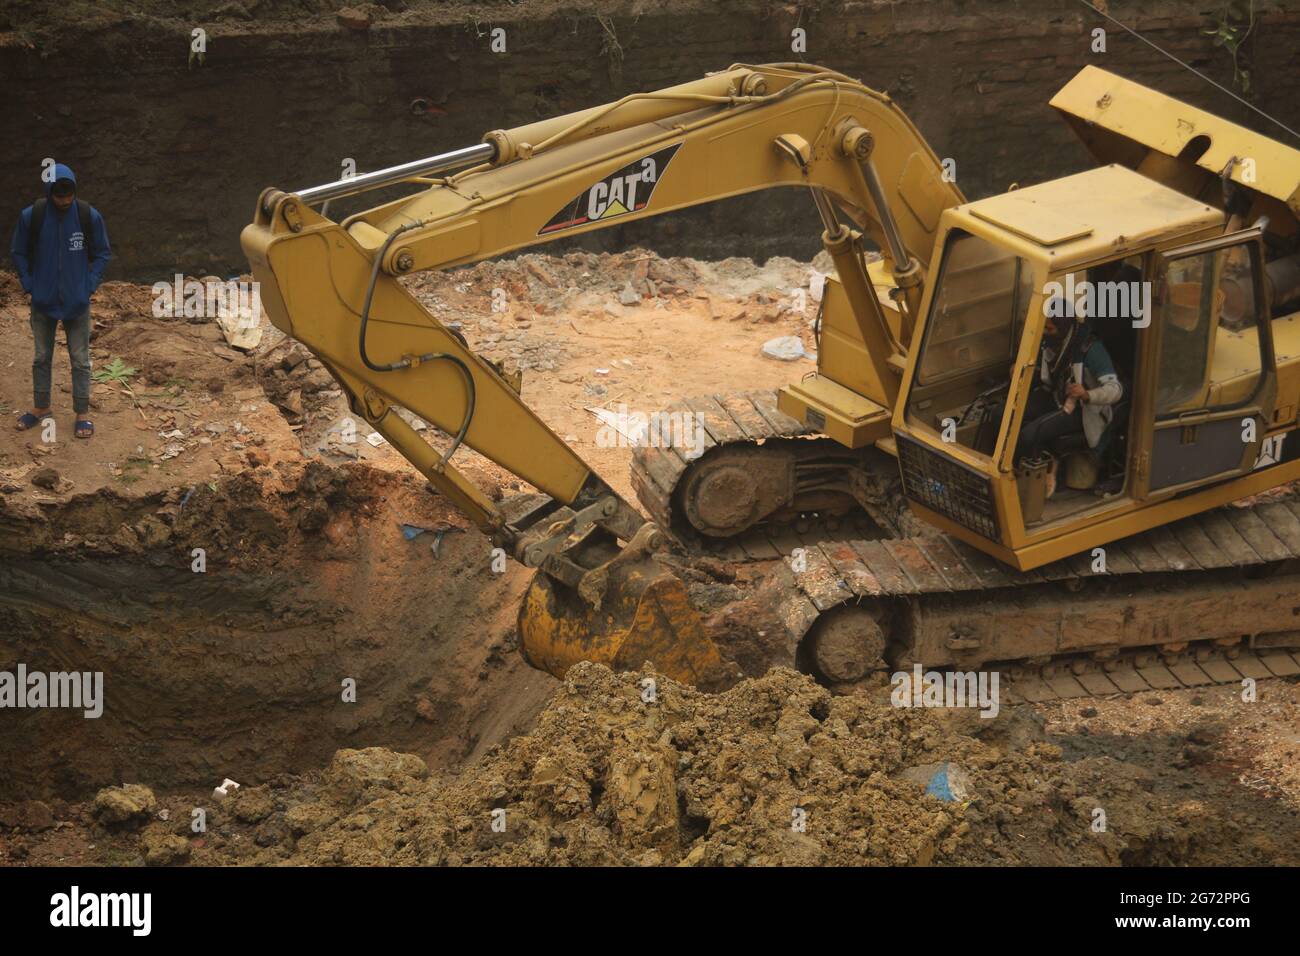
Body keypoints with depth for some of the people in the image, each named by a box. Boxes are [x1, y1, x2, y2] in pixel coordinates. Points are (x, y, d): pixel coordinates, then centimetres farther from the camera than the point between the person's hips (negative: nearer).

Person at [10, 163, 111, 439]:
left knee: (80, 361, 6)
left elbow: (102, 254, 2)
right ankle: (41, 408, 28)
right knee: (41, 357, 14)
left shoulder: (90, 216, -11)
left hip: (77, 303, -1)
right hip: (43, 302, 1)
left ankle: (82, 413, 15)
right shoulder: (31, 216, -10)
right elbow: (18, 252, 3)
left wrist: (90, 285, -6)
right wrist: (29, 285, -4)